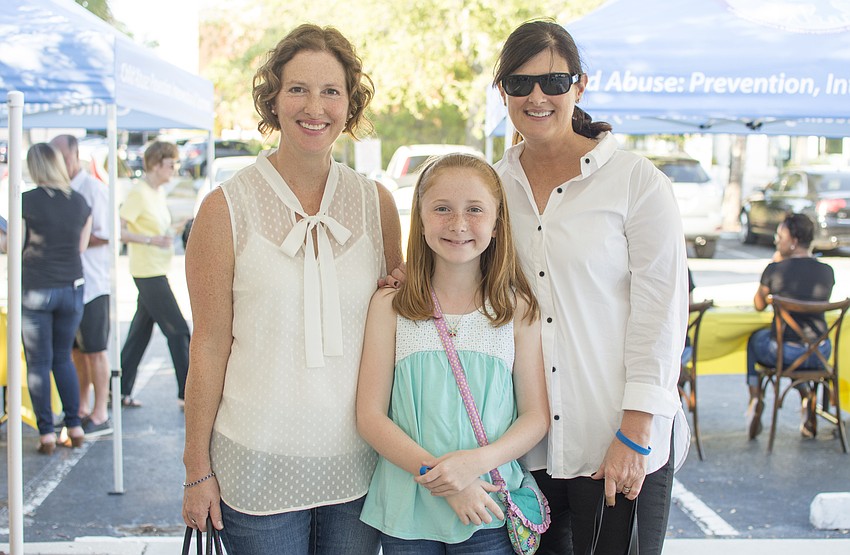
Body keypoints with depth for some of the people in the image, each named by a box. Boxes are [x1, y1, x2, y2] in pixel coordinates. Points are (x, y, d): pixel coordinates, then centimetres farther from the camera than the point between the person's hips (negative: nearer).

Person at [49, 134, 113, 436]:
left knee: (94, 351, -1)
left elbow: (106, 235, -14)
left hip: (91, 283, -7)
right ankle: (82, 409, 22)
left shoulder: (93, 189, -9)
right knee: (75, 349, 12)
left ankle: (100, 416, 6)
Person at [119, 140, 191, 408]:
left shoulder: (158, 192, 14)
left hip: (157, 271, 9)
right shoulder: (138, 193, -14)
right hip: (148, 273, -9)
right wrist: (151, 240, -25)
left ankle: (121, 391, 20)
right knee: (177, 331, -7)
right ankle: (187, 394, -2)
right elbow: (118, 230, -19)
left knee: (140, 332, 12)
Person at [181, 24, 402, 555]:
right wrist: (198, 469, -2)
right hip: (259, 466, -2)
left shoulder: (376, 202, 3)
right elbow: (209, 345, -4)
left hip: (358, 463, 3)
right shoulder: (227, 209, -6)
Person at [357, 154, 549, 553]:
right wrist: (435, 475, -15)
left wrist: (477, 462, -17)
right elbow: (370, 416, -3)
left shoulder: (517, 308, 0)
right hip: (406, 510, 0)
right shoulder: (391, 306, -1)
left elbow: (537, 415, 0)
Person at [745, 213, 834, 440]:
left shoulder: (776, 270, -12)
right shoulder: (826, 271, -3)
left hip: (785, 352, -3)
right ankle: (806, 394, 19)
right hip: (820, 353, 3)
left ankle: (755, 398, 18)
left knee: (755, 338, 31)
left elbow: (759, 304, 6)